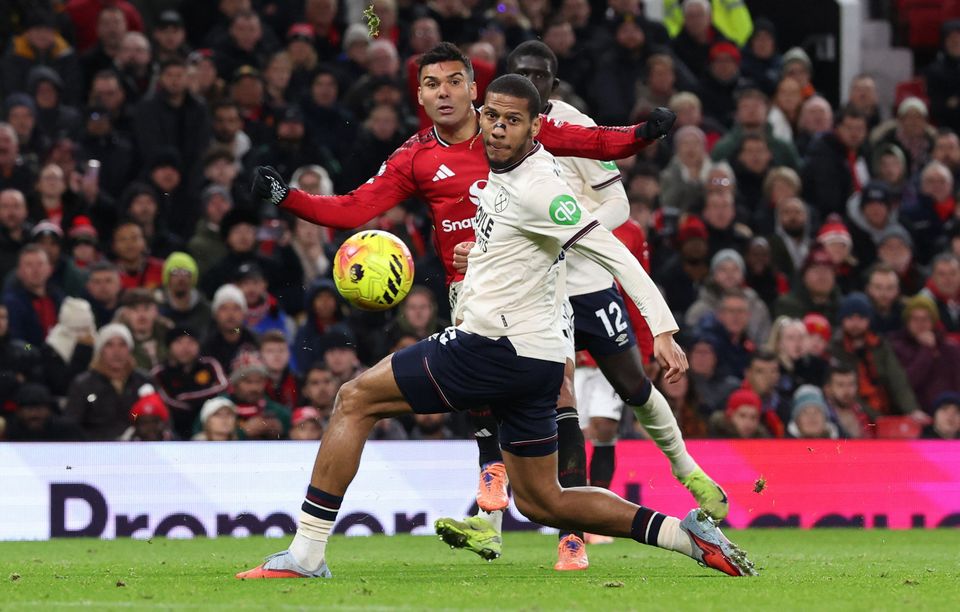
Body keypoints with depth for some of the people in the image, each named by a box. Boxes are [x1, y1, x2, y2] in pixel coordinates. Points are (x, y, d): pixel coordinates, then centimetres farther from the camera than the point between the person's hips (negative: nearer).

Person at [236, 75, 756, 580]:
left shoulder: (535, 188, -16)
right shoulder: (501, 173, 12)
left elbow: (612, 252, -21)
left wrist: (662, 330, -28)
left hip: (498, 349, -10)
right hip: (535, 360, 10)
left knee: (355, 401, -4)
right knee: (540, 501, 16)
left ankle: (306, 554, -6)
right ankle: (686, 534, 10)